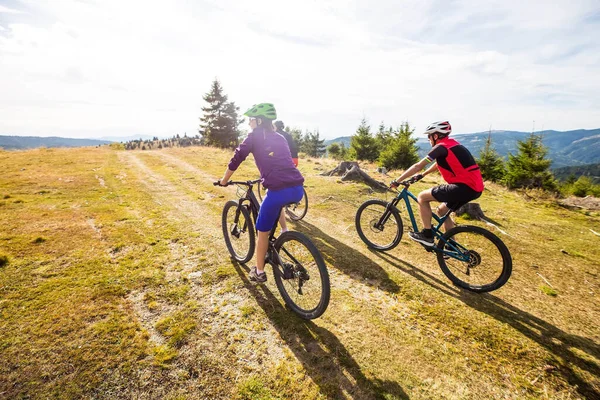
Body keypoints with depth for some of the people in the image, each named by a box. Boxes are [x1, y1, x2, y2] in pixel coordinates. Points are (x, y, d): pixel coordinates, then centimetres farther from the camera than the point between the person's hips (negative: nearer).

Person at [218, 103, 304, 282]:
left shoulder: (255, 136, 9)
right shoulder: (280, 138, 26)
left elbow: (236, 159, 8)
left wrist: (224, 180, 23)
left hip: (279, 191, -6)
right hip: (298, 189, 6)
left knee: (263, 231, 13)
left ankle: (259, 272, 26)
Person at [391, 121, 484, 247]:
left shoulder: (441, 147, -7)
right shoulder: (452, 145, 20)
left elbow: (418, 166, -9)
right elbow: (438, 164, 36)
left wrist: (397, 181, -3)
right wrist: (422, 175, 40)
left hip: (465, 186, -10)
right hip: (475, 187, 10)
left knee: (422, 197, -3)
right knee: (442, 210, 24)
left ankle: (427, 235, 4)